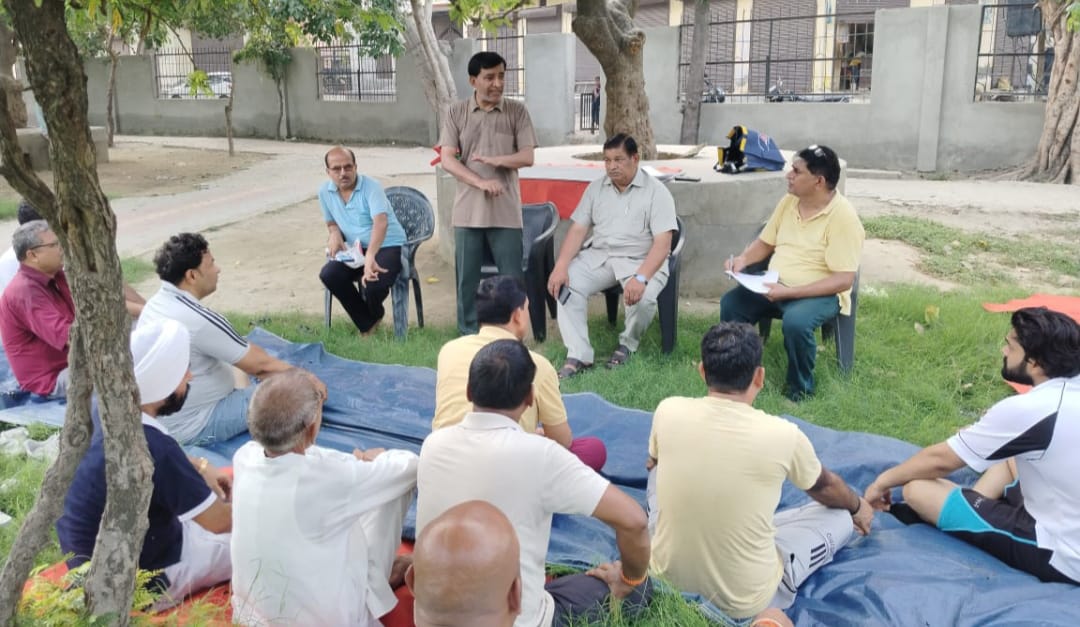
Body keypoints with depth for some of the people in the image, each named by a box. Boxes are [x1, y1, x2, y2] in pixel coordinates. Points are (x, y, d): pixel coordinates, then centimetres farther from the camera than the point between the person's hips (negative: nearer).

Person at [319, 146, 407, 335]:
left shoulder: (370, 186, -17)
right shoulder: (325, 192, 2)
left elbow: (381, 222, -33)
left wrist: (370, 257, -48)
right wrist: (334, 233, -7)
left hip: (388, 246, -6)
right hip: (356, 250, 6)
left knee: (372, 284, -32)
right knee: (328, 275, -21)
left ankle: (374, 316, 11)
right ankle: (367, 326, -3)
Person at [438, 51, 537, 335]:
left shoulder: (517, 111, 2)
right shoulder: (455, 112, 3)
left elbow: (527, 157, -3)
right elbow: (447, 160, -4)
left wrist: (494, 160, -18)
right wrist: (481, 182, -16)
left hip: (506, 210, 0)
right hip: (468, 210, 1)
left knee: (512, 279, 3)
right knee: (467, 279, 8)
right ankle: (468, 337, 20)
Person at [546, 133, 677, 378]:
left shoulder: (656, 192, -7)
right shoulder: (596, 188, 8)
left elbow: (662, 243, -16)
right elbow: (578, 230, 4)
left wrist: (641, 278, -32)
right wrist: (561, 266, -13)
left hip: (641, 260, -4)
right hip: (598, 255, 4)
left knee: (643, 298, -33)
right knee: (566, 285, -22)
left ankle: (628, 343, 0)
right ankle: (578, 355, -19)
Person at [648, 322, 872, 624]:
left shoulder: (668, 412, -13)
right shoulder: (782, 435, -18)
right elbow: (826, 488, 7)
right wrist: (859, 506, 30)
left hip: (666, 582, 3)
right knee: (842, 516, 17)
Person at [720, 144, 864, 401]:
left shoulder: (843, 217, -18)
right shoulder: (789, 201, 4)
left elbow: (843, 280, -22)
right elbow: (765, 243, 16)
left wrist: (789, 292, -28)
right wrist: (743, 259, -7)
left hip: (821, 293, -6)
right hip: (775, 285, 6)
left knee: (795, 322, -36)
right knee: (730, 303, -16)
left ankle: (801, 390, -10)